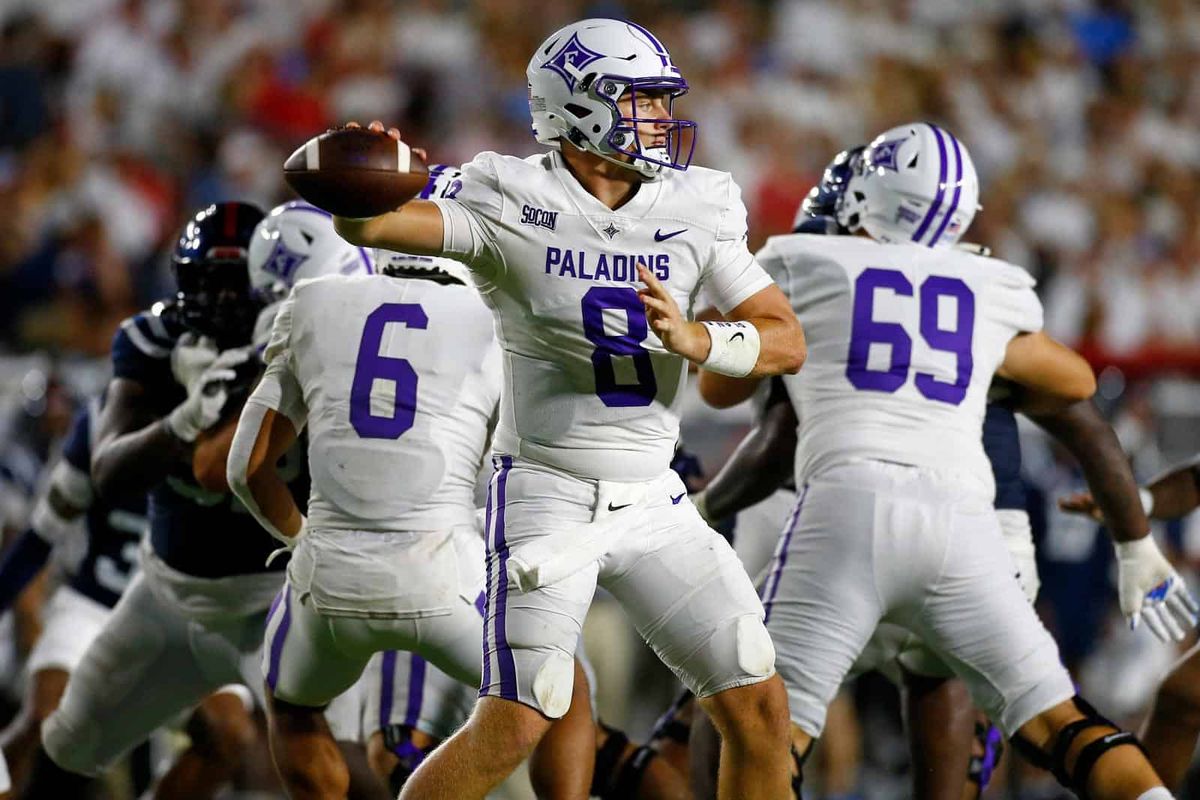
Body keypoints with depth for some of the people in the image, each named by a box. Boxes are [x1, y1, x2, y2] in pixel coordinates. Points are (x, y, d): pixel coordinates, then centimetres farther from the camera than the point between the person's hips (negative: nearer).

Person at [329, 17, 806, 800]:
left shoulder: (693, 213, 2)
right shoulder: (514, 208, -10)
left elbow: (787, 339, -1)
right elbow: (372, 224, -19)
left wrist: (694, 340, -20)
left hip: (653, 502, 5)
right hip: (547, 494, -5)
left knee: (760, 705, 2)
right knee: (515, 725, -11)